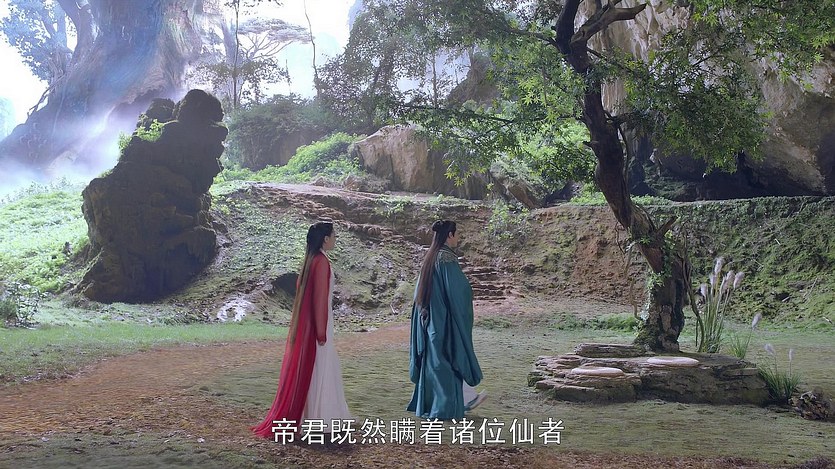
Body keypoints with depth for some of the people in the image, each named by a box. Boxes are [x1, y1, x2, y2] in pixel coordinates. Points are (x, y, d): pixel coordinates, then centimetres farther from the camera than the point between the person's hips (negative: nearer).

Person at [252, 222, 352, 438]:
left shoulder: (311, 259, 10)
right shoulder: (322, 261, -18)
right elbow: (320, 298, -21)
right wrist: (322, 332, -18)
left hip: (305, 323, 10)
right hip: (317, 322, -10)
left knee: (307, 368, 15)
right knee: (315, 370, -2)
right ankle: (314, 420, 5)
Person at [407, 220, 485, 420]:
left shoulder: (429, 258, 9)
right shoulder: (447, 257, -16)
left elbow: (420, 292, 14)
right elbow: (459, 289, -18)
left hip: (430, 318, 8)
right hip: (446, 318, -8)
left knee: (433, 360, 13)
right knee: (451, 359, 3)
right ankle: (444, 408, 9)